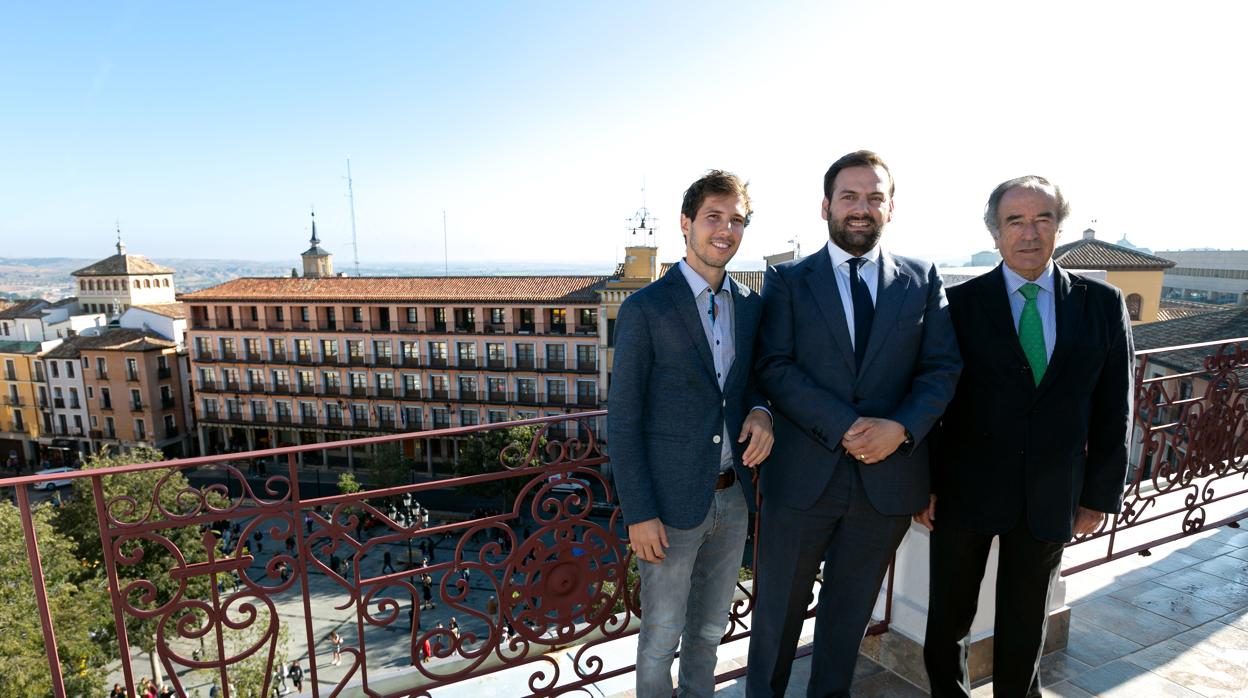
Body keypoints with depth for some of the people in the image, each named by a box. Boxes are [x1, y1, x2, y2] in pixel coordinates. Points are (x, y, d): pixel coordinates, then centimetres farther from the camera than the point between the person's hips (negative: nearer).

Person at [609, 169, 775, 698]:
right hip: (671, 500, -5)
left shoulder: (751, 306, 5)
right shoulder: (645, 309, -12)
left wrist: (761, 413, -6)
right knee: (662, 635, 13)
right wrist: (638, 514, -14)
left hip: (733, 497, 5)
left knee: (710, 627, 23)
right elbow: (623, 421, -11)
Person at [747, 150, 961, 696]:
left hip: (888, 476, 3)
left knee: (850, 610, 21)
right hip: (802, 474, -2)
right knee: (778, 608, 13)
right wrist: (844, 427, -20)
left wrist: (901, 427, -16)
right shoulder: (787, 280, -2)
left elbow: (942, 368, 1)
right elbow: (774, 368, -11)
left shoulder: (922, 280, 5)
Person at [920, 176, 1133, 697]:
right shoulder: (960, 303, -7)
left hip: (1050, 498, 2)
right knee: (948, 620, 14)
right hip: (966, 491, -1)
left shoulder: (1102, 303, 0)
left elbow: (1113, 409, 4)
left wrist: (1100, 495, 4)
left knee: (1024, 627, 19)